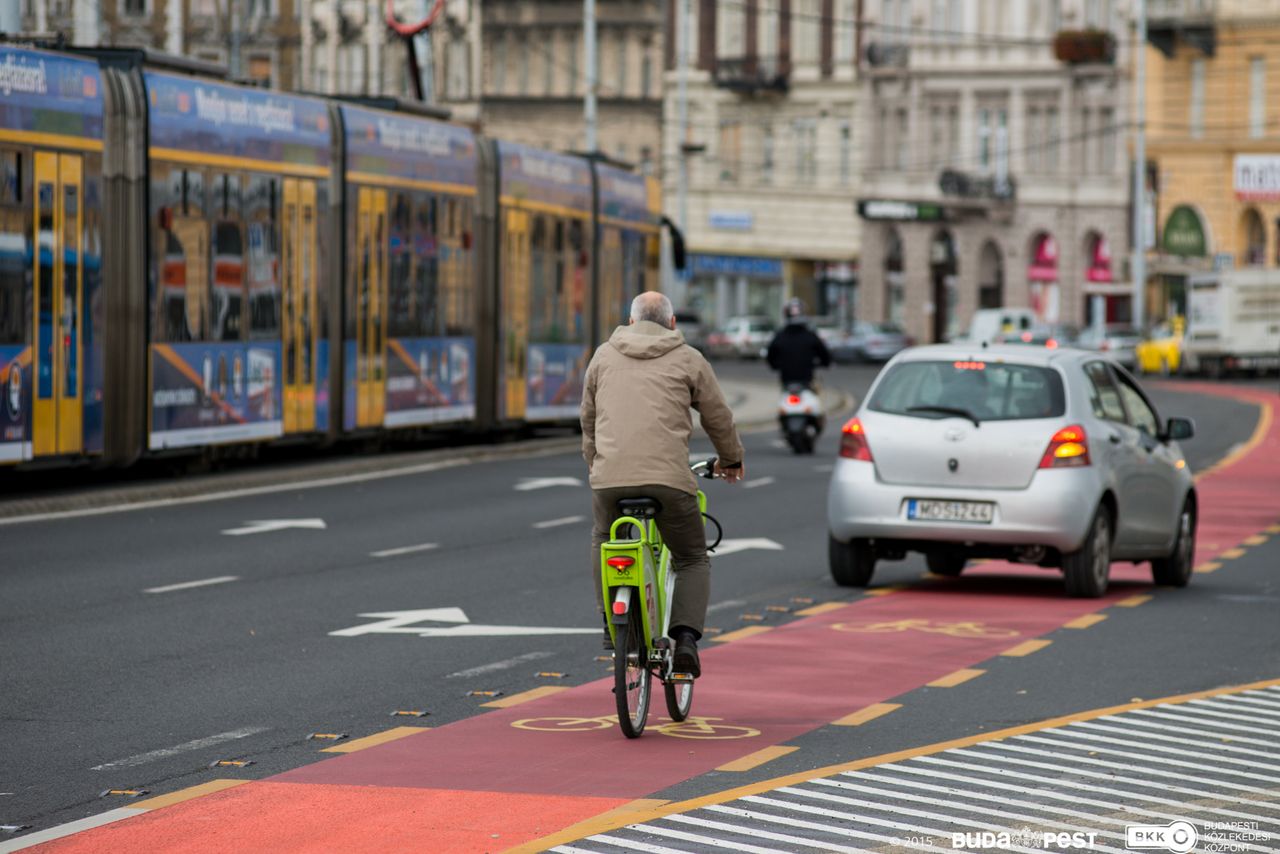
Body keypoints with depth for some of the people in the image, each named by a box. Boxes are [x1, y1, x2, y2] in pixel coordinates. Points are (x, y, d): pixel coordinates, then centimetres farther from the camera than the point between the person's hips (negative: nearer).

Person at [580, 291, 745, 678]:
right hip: (669, 477, -2)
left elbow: (588, 419, 25)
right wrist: (731, 460, 35)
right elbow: (718, 417, 17)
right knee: (693, 559, 14)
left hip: (609, 476, 2)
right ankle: (686, 637, -5)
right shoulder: (688, 360, 10)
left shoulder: (604, 356, 18)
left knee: (604, 542, 31)